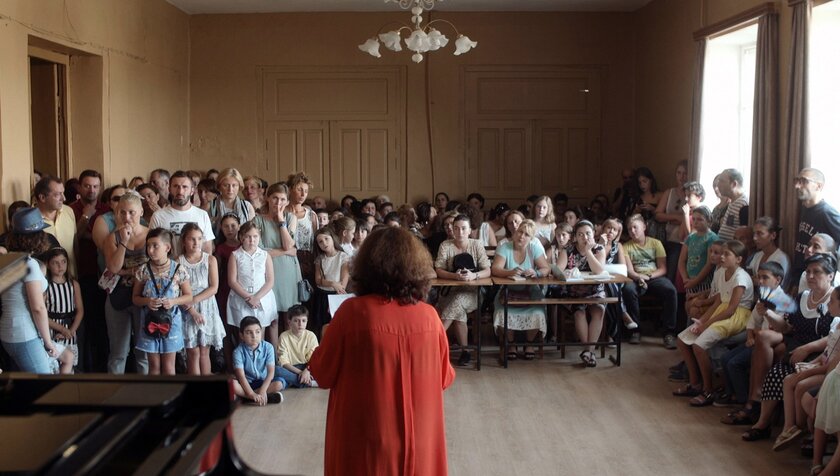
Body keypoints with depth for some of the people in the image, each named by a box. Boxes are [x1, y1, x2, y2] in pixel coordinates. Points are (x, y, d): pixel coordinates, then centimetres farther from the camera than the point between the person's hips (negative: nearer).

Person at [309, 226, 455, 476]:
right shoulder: (429, 316, -8)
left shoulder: (353, 311, -16)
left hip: (366, 442, -2)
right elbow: (444, 378, 5)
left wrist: (325, 346, 13)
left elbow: (323, 374, -5)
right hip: (418, 439, 2)